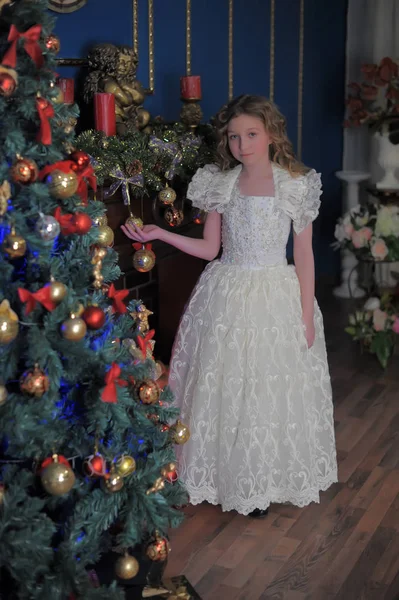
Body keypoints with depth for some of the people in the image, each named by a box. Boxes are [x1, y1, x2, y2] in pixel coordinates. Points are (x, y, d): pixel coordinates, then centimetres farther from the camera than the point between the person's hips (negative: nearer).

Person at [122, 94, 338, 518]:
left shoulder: (296, 187, -5)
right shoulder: (219, 185, 1)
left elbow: (304, 256, -3)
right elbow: (210, 249, 6)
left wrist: (307, 316, -5)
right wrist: (159, 234, -5)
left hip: (277, 298, -2)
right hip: (226, 297, 2)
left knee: (275, 389, 6)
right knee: (225, 388, 6)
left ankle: (266, 479, 25)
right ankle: (233, 474, 26)